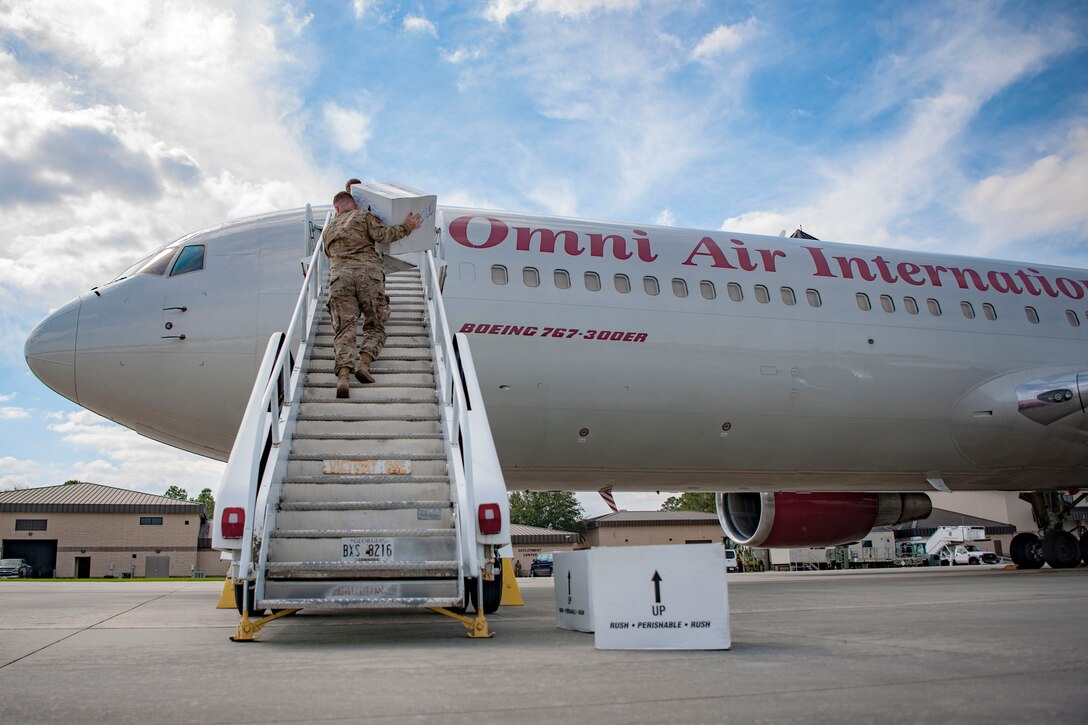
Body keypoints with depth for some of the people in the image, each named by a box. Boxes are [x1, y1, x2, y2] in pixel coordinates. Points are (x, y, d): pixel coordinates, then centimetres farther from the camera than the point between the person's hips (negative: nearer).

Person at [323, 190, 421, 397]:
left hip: (339, 275, 2)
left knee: (343, 328, -6)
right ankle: (364, 363, -19)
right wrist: (407, 227, 11)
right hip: (368, 272, -2)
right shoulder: (365, 215, 17)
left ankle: (343, 374, -28)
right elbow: (381, 235, 1)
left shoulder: (328, 229, 30)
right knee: (375, 326, 6)